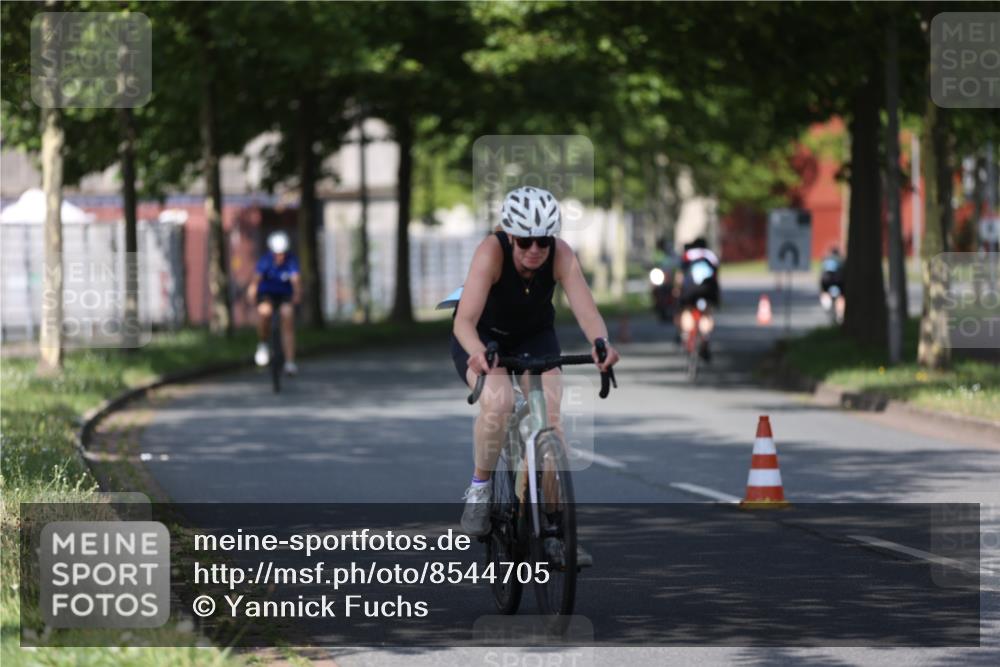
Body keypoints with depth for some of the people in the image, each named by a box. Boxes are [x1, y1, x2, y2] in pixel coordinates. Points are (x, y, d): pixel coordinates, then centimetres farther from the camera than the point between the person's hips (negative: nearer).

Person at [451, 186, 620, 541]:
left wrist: (601, 344, -58)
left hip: (534, 335, 2)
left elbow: (587, 312, -36)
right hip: (484, 336, -2)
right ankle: (480, 487, -7)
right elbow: (464, 320, -43)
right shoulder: (492, 251, -34)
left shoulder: (561, 255, -27)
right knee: (497, 402, -30)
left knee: (550, 412, -20)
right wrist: (478, 352, -64)